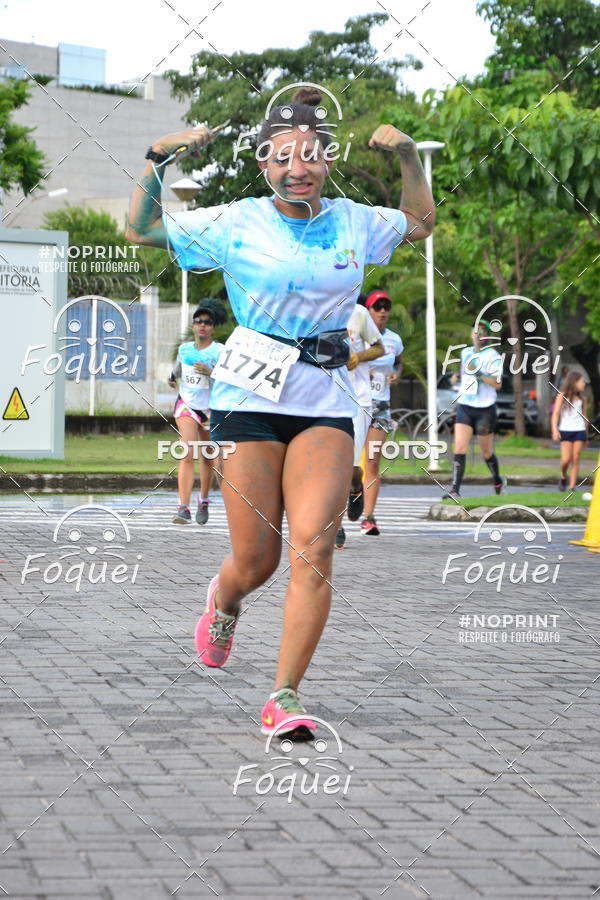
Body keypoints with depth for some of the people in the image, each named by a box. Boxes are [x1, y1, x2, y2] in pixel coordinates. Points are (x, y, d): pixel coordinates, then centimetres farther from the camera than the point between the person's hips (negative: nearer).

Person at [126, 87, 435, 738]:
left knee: (313, 547, -16)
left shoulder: (354, 222, 7)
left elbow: (420, 222, 27)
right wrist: (159, 160, -5)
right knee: (256, 562, 0)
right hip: (250, 397, -2)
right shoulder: (235, 225, -1)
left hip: (326, 402, 2)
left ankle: (284, 698, -12)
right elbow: (140, 230, 7)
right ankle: (223, 601, 39)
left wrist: (408, 155, 12)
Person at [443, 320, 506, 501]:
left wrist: (479, 374, -27)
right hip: (464, 407, 4)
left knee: (486, 452, 8)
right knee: (459, 449, -12)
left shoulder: (493, 356, -7)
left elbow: (497, 384, -15)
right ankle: (455, 490, -18)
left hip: (485, 410, -4)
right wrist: (458, 377, 8)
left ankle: (498, 482, 35)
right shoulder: (465, 353, 11)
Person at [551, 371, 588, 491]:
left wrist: (586, 434, 16)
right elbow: (556, 413, -5)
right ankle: (563, 477, 19)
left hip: (579, 431, 4)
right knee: (566, 460, -9)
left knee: (575, 460, -1)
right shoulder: (562, 395, 1)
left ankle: (572, 486, 1)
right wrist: (555, 430, -17)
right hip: (565, 431, -4)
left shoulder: (580, 397, 14)